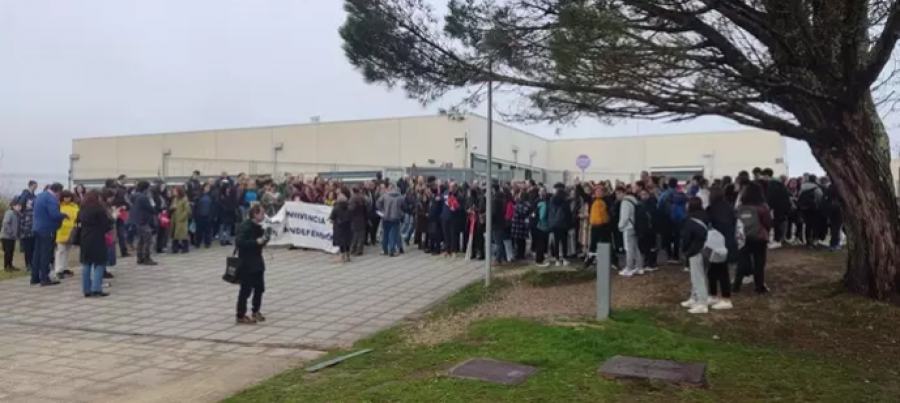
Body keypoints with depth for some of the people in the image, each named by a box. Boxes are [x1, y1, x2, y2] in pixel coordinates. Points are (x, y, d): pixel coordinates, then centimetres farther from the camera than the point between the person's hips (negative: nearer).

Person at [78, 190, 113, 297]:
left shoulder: (82, 209, 10)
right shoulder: (98, 208, -11)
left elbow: (79, 223, 17)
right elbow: (107, 223, -12)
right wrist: (112, 218, 7)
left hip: (85, 239, 7)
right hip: (97, 239, -7)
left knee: (86, 264, 9)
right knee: (99, 263, -2)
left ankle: (86, 290, 10)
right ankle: (96, 289, -9)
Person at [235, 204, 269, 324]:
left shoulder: (258, 227, 9)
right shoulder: (244, 227, -18)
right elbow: (239, 242, -29)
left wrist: (264, 239, 1)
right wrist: (256, 242, -30)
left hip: (257, 262, 9)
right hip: (247, 264, -9)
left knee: (259, 287, 14)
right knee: (246, 290, -3)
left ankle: (256, 311, 30)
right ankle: (241, 316, 6)